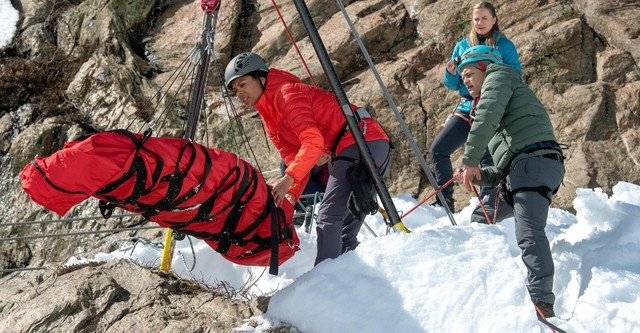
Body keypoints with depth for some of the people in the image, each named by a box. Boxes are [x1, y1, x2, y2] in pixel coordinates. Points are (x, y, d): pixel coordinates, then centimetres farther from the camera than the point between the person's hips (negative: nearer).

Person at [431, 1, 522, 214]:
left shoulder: (505, 46, 5)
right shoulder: (462, 46, 15)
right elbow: (453, 85, 16)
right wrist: (451, 74, -7)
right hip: (467, 108, 4)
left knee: (488, 157, -18)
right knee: (438, 149, -6)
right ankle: (445, 201, 5)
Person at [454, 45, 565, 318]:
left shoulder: (499, 75, 14)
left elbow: (488, 115, -11)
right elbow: (501, 171, 33)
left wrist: (470, 160, -12)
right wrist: (475, 175, 17)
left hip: (533, 161, -10)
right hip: (519, 169, 10)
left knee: (528, 233, -24)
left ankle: (542, 302, -34)